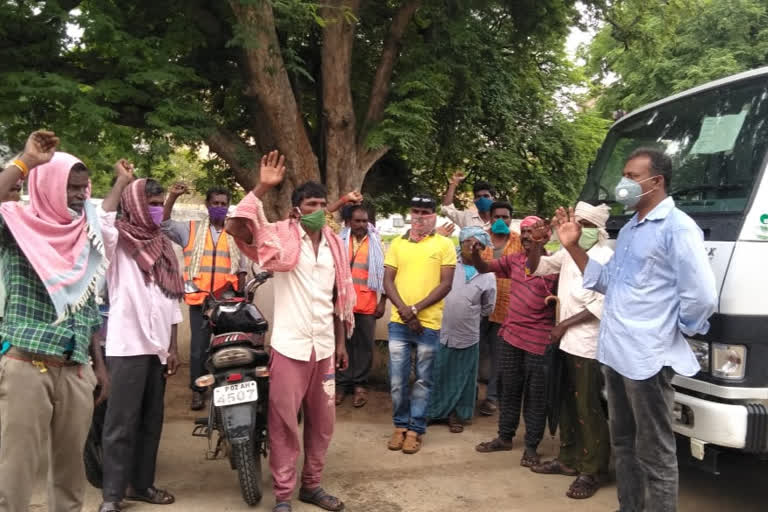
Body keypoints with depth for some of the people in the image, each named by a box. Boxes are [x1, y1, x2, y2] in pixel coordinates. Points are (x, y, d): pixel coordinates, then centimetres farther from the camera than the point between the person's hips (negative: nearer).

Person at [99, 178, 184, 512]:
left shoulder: (163, 246, 15)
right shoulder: (118, 239, -2)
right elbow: (100, 218, -27)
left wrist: (173, 346, 9)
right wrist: (122, 182, -11)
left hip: (158, 345, 6)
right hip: (128, 345, -6)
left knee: (151, 420, 13)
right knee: (122, 422, -3)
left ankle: (141, 484, 25)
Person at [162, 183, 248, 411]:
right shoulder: (191, 229, 6)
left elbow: (242, 269, 12)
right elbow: (164, 224, -7)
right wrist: (172, 196, -19)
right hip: (199, 298, -1)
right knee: (199, 346, 3)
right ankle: (197, 390, 15)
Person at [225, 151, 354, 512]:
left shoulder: (334, 244, 9)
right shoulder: (282, 238, -6)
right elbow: (236, 226, -21)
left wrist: (341, 343, 13)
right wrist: (263, 187, -24)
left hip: (324, 346, 5)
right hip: (290, 345, -5)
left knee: (322, 420, 13)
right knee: (284, 421, 3)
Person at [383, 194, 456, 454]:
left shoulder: (444, 245, 0)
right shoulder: (397, 243, 8)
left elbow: (445, 284, -5)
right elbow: (388, 281, 4)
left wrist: (415, 309, -13)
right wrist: (404, 311, -10)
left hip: (429, 324, -2)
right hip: (399, 323, 2)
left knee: (422, 380, 7)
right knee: (397, 380, 7)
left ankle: (415, 429, 19)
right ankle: (400, 425, 23)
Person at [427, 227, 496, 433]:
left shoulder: (488, 277, 3)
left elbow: (487, 308, 12)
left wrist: (467, 317, 10)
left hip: (467, 336, 1)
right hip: (439, 331, -1)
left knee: (461, 378, 11)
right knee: (436, 374, 9)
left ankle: (457, 414, 26)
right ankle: (431, 412, 24)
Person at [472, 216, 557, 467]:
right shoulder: (514, 260, 6)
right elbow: (484, 268, 7)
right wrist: (476, 253, -11)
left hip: (538, 340, -5)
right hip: (510, 334, 6)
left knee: (534, 395, 6)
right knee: (509, 390, 17)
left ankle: (531, 447, 17)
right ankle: (505, 437, 30)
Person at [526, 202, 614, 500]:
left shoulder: (605, 257, -12)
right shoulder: (568, 252, 11)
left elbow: (600, 307, -17)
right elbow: (536, 268, 21)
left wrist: (563, 325, -11)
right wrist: (537, 245, 2)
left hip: (588, 344, -8)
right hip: (567, 341, 8)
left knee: (588, 409, -2)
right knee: (568, 404, 16)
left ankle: (592, 471, 7)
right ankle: (568, 459, 28)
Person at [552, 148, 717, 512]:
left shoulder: (677, 228, -13)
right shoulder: (629, 229, 16)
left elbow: (702, 297, -19)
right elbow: (607, 282, 18)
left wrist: (674, 331, -6)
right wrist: (573, 247, 11)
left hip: (646, 358, -9)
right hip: (615, 353, 9)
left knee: (654, 454, 2)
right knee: (623, 443, 20)